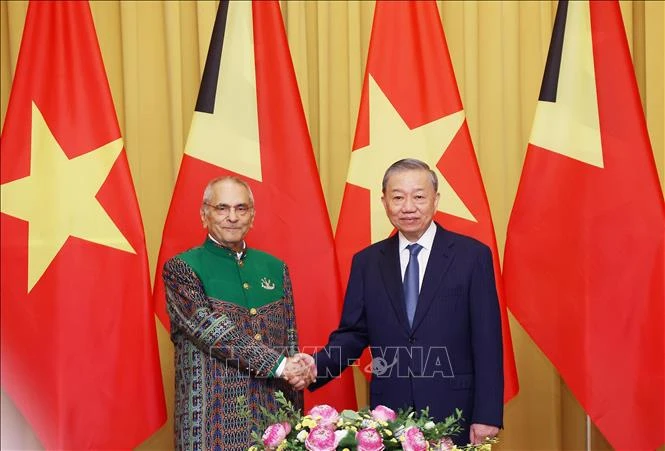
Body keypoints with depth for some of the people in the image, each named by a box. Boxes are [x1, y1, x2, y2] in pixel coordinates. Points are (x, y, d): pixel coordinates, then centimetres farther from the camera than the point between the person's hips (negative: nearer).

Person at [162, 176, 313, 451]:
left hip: (273, 415, 4)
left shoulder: (275, 268, 11)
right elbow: (211, 329, -15)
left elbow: (290, 340, 12)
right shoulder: (181, 268, -3)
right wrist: (278, 364, -18)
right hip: (213, 421, -4)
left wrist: (296, 417, 7)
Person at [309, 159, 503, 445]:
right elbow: (353, 333, 6)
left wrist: (487, 416, -9)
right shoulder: (366, 262, 6)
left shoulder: (472, 255, -3)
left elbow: (487, 342, -5)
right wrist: (316, 366, -13)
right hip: (389, 411, 2)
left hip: (453, 413, -2)